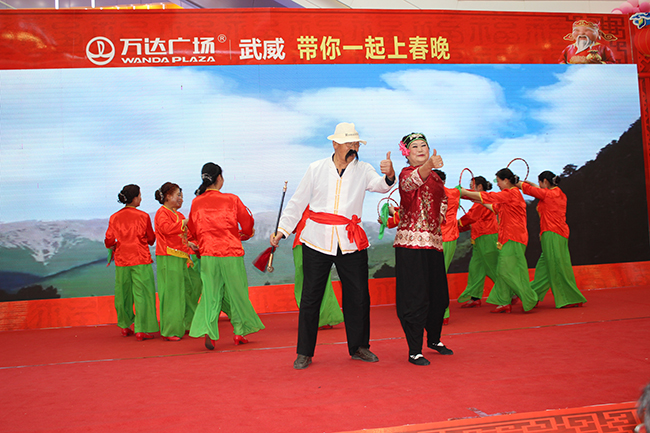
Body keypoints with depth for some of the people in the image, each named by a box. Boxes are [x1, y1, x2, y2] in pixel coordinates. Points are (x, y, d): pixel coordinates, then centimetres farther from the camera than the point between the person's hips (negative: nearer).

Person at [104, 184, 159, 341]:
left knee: (123, 294, 16)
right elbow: (151, 239, 2)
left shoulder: (114, 217, 1)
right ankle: (142, 330, -2)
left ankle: (125, 326, 29)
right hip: (141, 260, -4)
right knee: (142, 294, 0)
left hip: (121, 261, 4)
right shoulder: (143, 216, -7)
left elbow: (109, 242, 1)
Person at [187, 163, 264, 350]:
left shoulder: (196, 203, 3)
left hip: (208, 255, 2)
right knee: (236, 293, 11)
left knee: (211, 294, 7)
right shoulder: (232, 200, -4)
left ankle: (209, 331, -10)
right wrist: (242, 235, 25)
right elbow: (248, 226, 3)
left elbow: (192, 231, 15)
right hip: (232, 253, -2)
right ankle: (239, 332, 18)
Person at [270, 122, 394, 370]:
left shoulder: (363, 170, 5)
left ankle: (358, 347, 25)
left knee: (358, 296, 6)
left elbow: (380, 185, -16)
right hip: (317, 242, -1)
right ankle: (304, 353, 14)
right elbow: (297, 202, 11)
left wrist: (389, 176, -39)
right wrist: (282, 231, 6)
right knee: (310, 297, 2)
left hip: (351, 243, 1)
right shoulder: (316, 169, 6)